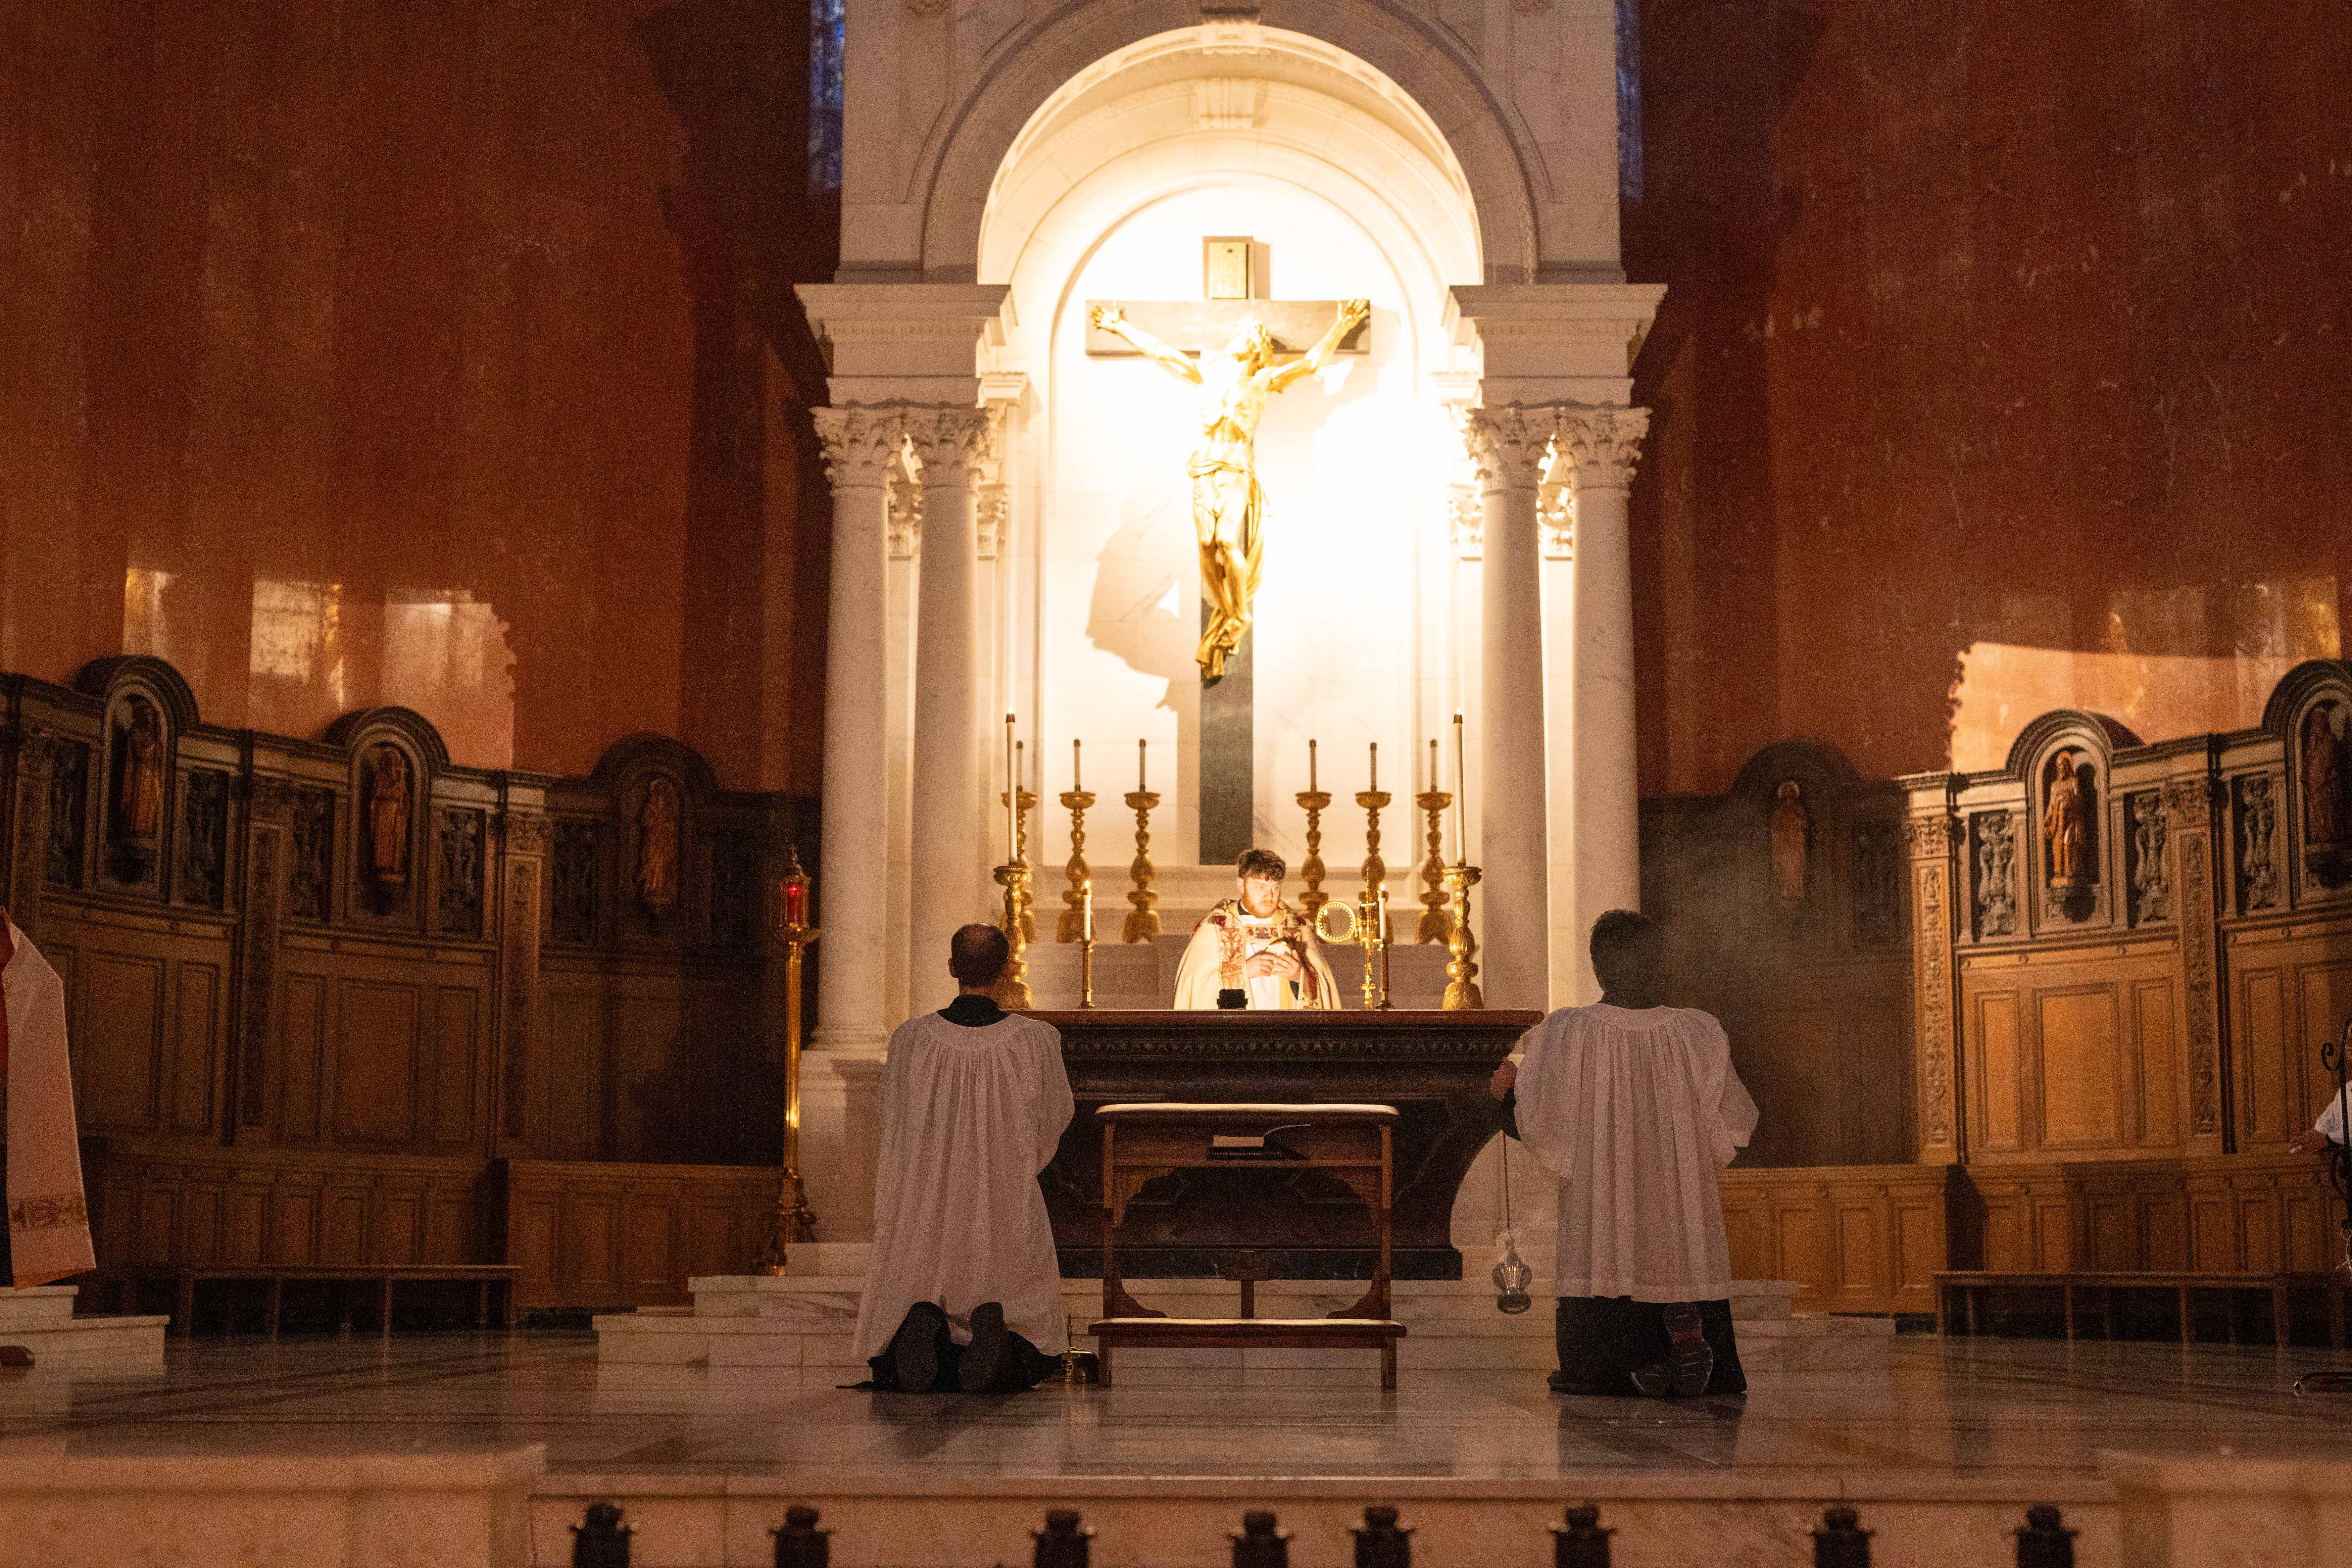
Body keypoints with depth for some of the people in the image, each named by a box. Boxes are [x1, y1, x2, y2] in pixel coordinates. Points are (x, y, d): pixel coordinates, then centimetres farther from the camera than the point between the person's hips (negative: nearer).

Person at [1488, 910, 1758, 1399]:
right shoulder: (1700, 1034, -3)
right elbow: (1735, 1124, 4)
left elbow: (1538, 1124, -8)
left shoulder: (1568, 1033, -10)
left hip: (1599, 1217, -2)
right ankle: (1685, 1333, -17)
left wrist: (1509, 1088, 12)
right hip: (1684, 1220, 2)